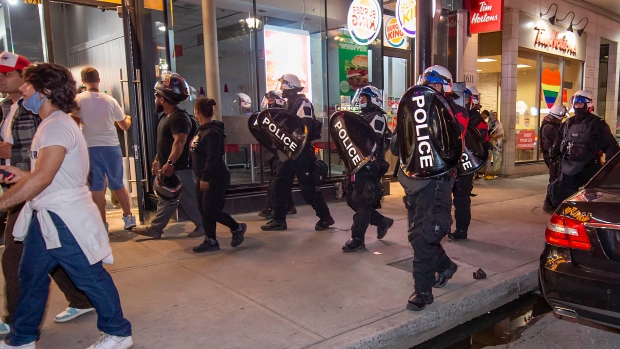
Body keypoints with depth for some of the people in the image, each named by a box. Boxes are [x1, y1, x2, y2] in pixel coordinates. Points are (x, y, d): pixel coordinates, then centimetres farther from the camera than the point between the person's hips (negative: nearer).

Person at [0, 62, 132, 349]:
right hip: (44, 217, 10)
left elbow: (42, 178, -26)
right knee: (30, 276, 18)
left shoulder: (57, 126, -19)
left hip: (65, 219, -10)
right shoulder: (50, 124, 14)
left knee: (90, 277, 2)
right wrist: (23, 175, 10)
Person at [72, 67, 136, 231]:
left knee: (97, 187, 3)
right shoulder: (110, 100, 3)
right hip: (112, 146, 2)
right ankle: (128, 217, 20)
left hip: (91, 147, -2)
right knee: (118, 184, 15)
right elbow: (125, 126, 12)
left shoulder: (78, 99, -3)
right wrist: (128, 118, 34)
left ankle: (103, 224, 6)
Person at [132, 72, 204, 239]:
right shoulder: (166, 116, 15)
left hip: (179, 169, -10)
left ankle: (203, 225, 13)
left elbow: (179, 142, -29)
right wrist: (157, 160, 24)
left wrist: (170, 163, -34)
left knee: (188, 199, 0)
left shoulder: (179, 117, -19)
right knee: (165, 200, 14)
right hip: (168, 168, 10)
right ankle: (155, 228, 22)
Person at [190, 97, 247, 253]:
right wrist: (202, 178, 17)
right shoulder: (202, 130, 12)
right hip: (205, 178, 10)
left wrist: (205, 178, -24)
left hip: (216, 179, -10)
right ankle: (211, 241, 17)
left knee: (210, 210, -6)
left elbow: (213, 158, -24)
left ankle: (237, 228, 13)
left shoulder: (212, 132, -19)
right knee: (203, 209, 9)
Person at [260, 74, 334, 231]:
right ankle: (279, 219, 14)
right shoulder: (291, 103, 18)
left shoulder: (303, 103, -11)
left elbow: (305, 129, -21)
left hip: (302, 151, -10)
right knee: (279, 183, 8)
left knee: (308, 187, -4)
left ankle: (325, 217, 10)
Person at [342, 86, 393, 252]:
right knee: (352, 200, 12)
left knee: (361, 201, -8)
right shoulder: (361, 117, 23)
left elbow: (373, 142, -18)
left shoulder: (377, 117, -6)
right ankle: (382, 221, 27)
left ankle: (357, 239, 0)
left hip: (369, 166, -10)